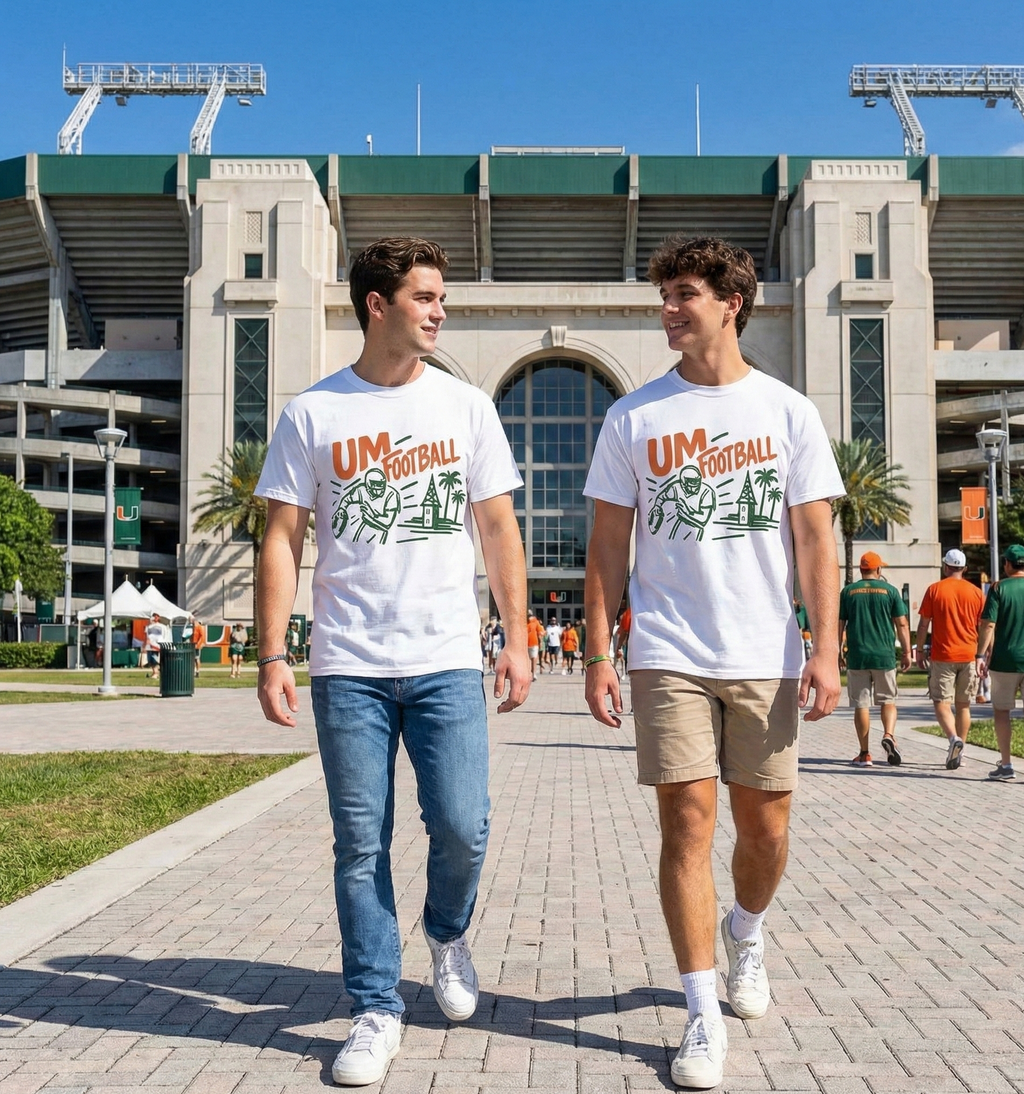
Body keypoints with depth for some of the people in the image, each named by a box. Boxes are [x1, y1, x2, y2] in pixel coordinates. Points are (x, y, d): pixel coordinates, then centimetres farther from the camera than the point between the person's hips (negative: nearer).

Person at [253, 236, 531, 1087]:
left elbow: (499, 529, 9)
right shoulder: (313, 413, 3)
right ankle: (377, 1010, 20)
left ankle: (447, 932, 29)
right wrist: (272, 656, -5)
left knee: (461, 827, -4)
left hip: (447, 662, 1)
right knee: (361, 845, 5)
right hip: (348, 666, 0)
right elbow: (282, 539, 2)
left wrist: (517, 639, 3)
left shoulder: (466, 406, 7)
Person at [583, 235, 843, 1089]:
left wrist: (825, 649, -5)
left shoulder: (788, 411, 5)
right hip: (669, 657, -1)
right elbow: (608, 545, 5)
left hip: (766, 658, 1)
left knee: (766, 830, 10)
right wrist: (597, 653, -1)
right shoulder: (633, 417, 4)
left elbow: (815, 539, 3)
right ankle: (704, 1017, 8)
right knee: (687, 824, -4)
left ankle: (746, 932, 41)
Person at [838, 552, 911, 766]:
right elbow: (902, 624, 0)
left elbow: (839, 625, 3)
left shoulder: (848, 592, 3)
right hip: (884, 656, 0)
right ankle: (889, 735, -11)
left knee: (861, 705, 5)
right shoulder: (890, 590, 1)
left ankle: (864, 754, 7)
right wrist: (906, 652, 8)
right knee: (888, 700, 13)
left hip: (856, 657, 0)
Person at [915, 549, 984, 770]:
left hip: (943, 656, -3)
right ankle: (959, 750, 15)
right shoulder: (976, 592, 5)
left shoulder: (934, 590, -3)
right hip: (968, 656, 3)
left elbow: (923, 625, -3)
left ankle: (953, 738, -24)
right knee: (963, 705, 12)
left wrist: (919, 651, 6)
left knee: (941, 703, 0)